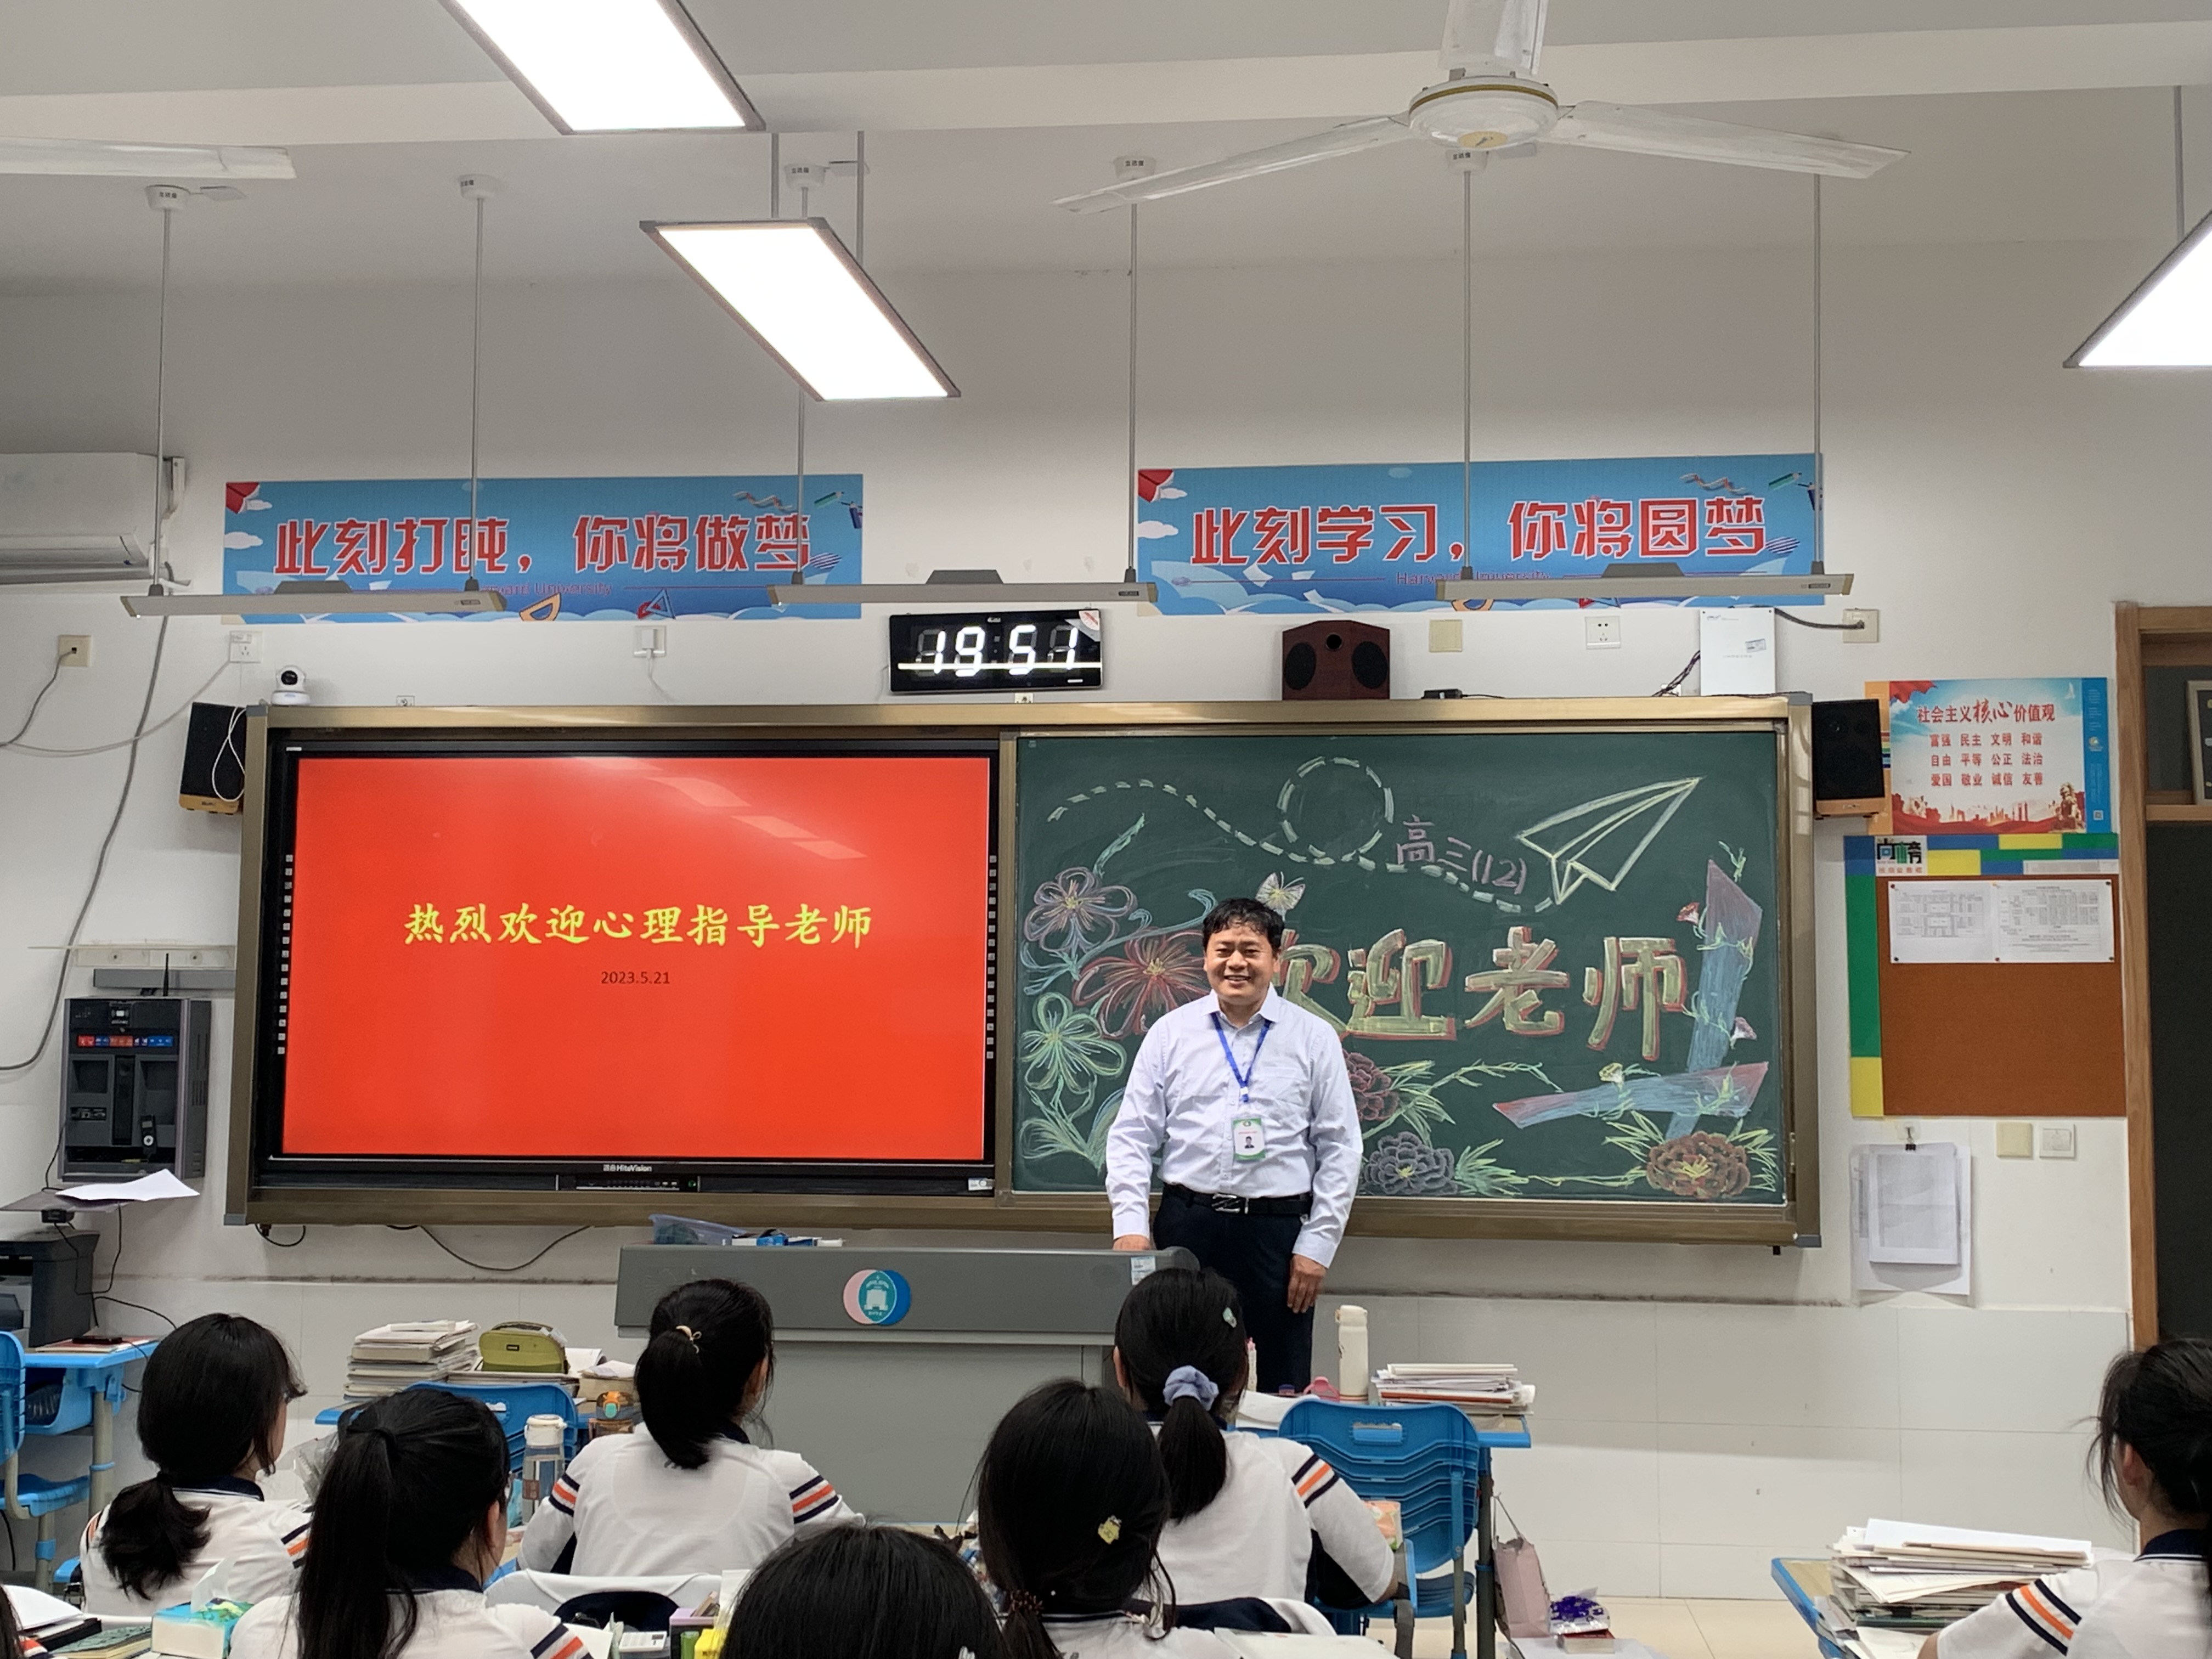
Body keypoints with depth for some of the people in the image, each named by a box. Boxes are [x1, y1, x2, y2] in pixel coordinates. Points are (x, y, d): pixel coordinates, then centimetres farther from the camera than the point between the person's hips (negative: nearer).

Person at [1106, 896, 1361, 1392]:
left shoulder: (1314, 1038, 4)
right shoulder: (1170, 1033, 7)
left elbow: (1341, 1149, 4)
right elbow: (1131, 1137, 6)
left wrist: (1317, 1245, -3)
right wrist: (1130, 1225, -6)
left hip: (1278, 1231, -1)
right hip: (1188, 1224, 1)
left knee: (1282, 1391, 2)